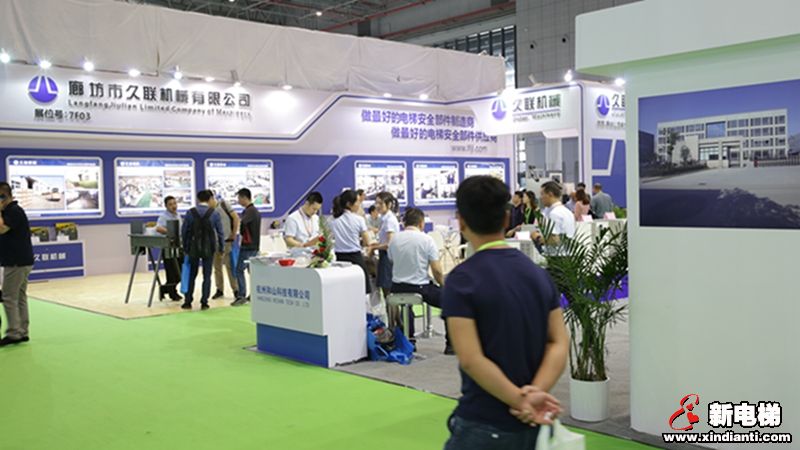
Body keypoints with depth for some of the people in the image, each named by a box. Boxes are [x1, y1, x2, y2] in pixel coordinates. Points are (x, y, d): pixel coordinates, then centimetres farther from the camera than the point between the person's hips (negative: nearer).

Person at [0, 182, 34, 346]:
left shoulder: (14, 211, -14)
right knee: (20, 298, 11)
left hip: (17, 263, -10)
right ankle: (22, 332, 14)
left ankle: (13, 333, -6)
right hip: (19, 261, 10)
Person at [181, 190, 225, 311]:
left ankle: (188, 302, 13)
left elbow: (184, 231, 2)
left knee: (191, 275, 12)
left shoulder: (191, 212, -3)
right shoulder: (214, 213, -5)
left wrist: (185, 246, 13)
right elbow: (220, 232, -2)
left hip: (193, 248, 1)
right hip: (209, 248, -1)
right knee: (207, 276, 6)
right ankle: (204, 303, 5)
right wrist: (221, 247, 10)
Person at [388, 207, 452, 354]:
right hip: (420, 288, -5)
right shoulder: (427, 240, -12)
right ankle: (451, 345, 13)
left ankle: (408, 340, 37)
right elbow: (437, 271, -12)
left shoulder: (394, 239, 0)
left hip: (397, 289, 5)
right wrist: (444, 285, 7)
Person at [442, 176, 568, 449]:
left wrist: (521, 401, -17)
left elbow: (471, 360, -22)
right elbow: (559, 343, -1)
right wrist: (535, 392, -13)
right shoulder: (539, 274, 5)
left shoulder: (462, 279, -15)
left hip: (483, 427, -6)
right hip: (532, 425, 7)